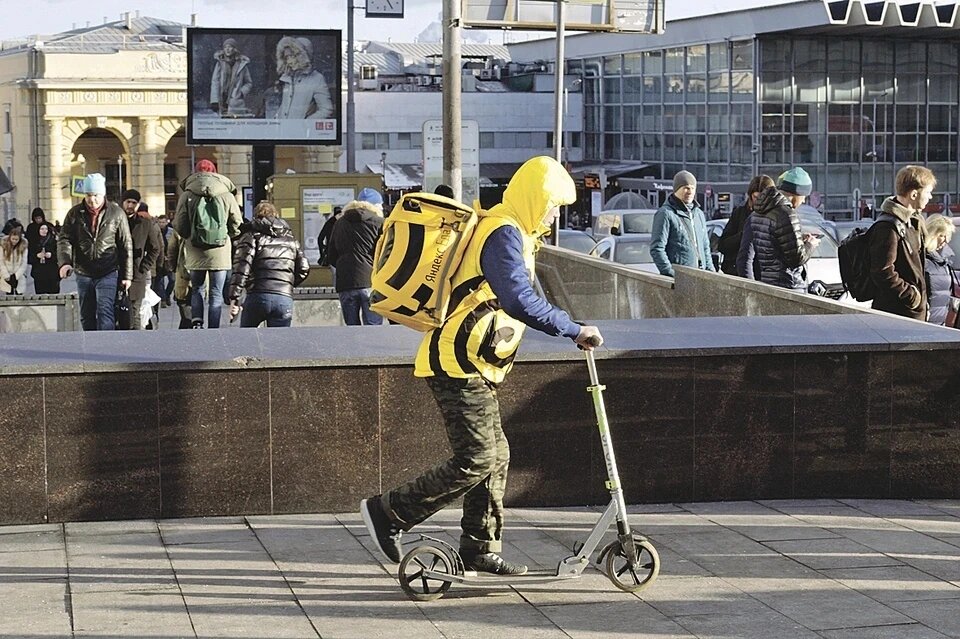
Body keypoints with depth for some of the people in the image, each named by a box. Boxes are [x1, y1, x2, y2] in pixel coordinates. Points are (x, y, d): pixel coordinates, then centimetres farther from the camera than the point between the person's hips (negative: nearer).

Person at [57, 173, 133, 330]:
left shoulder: (116, 213, 0)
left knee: (105, 313, -16)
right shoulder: (74, 214, 4)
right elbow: (64, 239, -1)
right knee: (86, 317, 11)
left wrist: (126, 275, 2)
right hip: (83, 274, 3)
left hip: (108, 274, -3)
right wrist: (65, 262, -21)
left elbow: (126, 246, 3)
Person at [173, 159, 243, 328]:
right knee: (216, 294, 5)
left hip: (195, 253, 1)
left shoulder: (187, 195, -1)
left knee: (197, 289, 15)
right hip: (220, 253, -1)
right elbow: (237, 226, 2)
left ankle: (197, 322, -6)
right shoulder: (227, 196, -1)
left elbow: (179, 226, -2)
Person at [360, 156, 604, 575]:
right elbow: (520, 301, -30)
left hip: (471, 366, 11)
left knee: (495, 457, 12)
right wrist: (574, 331, -26)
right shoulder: (504, 234, -16)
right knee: (476, 461, -10)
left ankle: (480, 549, 19)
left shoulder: (500, 229, 18)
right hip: (459, 365, -11)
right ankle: (387, 513, -1)